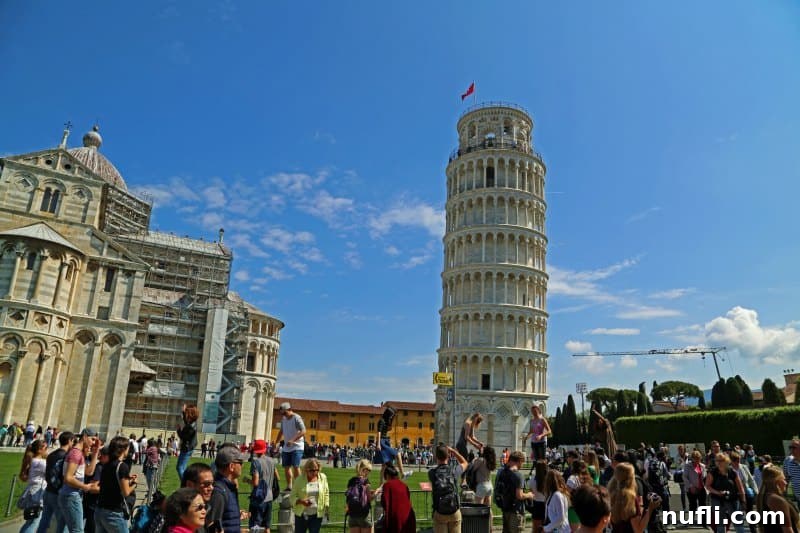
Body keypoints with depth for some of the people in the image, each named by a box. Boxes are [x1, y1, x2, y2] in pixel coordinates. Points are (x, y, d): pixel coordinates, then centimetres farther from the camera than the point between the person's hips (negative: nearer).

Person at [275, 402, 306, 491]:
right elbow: (281, 431, 25)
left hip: (297, 447, -7)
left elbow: (303, 431, -22)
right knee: (286, 467, 8)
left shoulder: (296, 418, -13)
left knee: (295, 466, -13)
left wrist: (292, 440, -30)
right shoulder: (283, 419, 10)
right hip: (286, 448, 7)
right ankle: (289, 486, 19)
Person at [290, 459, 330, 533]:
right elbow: (292, 497, -3)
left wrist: (326, 507, 4)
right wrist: (302, 501, -20)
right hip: (301, 515, -1)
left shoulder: (323, 478, 1)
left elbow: (326, 494, 12)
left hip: (317, 515, 1)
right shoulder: (299, 480, -6)